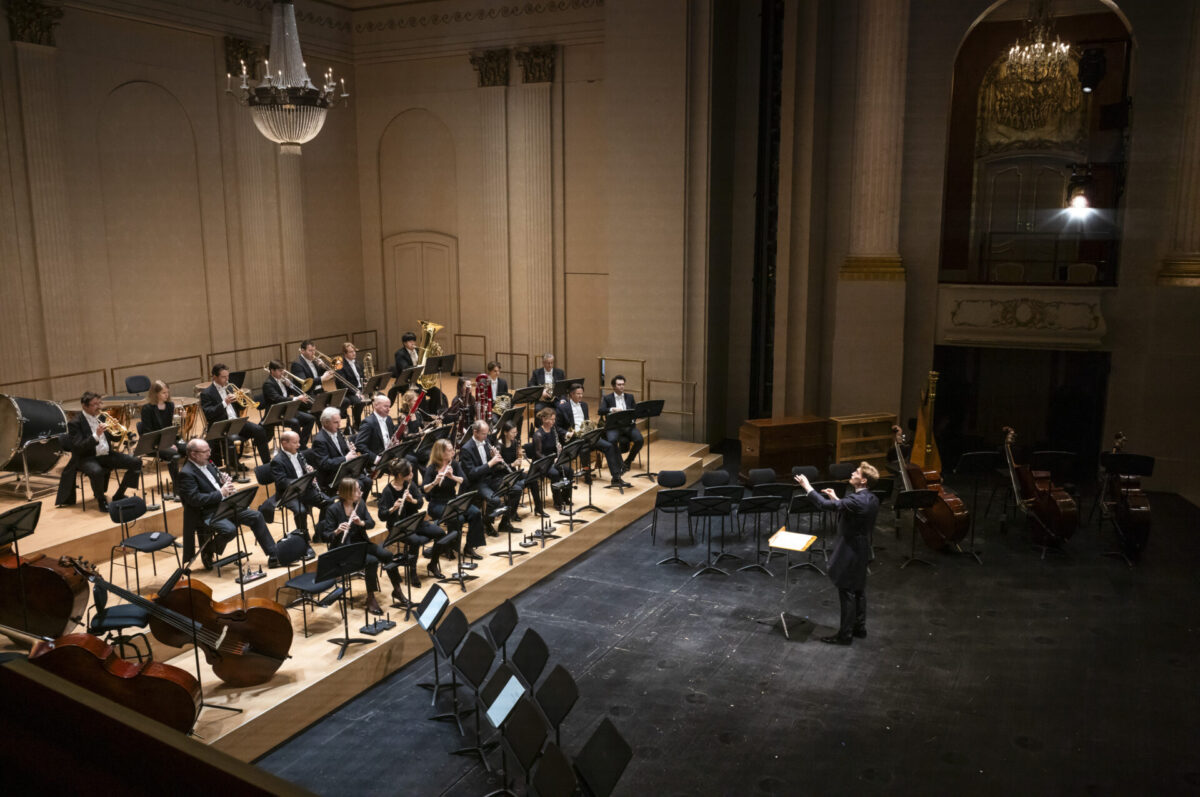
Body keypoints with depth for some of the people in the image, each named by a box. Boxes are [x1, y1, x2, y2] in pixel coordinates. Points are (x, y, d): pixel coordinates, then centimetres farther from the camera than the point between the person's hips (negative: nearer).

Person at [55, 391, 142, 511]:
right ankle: (101, 499, -11)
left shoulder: (102, 417, 11)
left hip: (106, 455, 6)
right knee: (96, 471, -39)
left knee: (136, 462, -11)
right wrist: (96, 435, -29)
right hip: (87, 458, -6)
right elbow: (78, 448, -18)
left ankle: (119, 495, 4)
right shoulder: (75, 423, -7)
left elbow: (116, 439, 15)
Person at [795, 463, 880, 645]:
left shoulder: (857, 500, -27)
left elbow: (825, 504, -30)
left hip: (850, 553, -9)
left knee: (847, 593, 1)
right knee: (859, 591, 19)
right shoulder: (871, 499, 1)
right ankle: (859, 628, 32)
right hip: (862, 551, 9)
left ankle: (845, 634, 11)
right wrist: (836, 498, 11)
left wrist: (807, 487, -20)